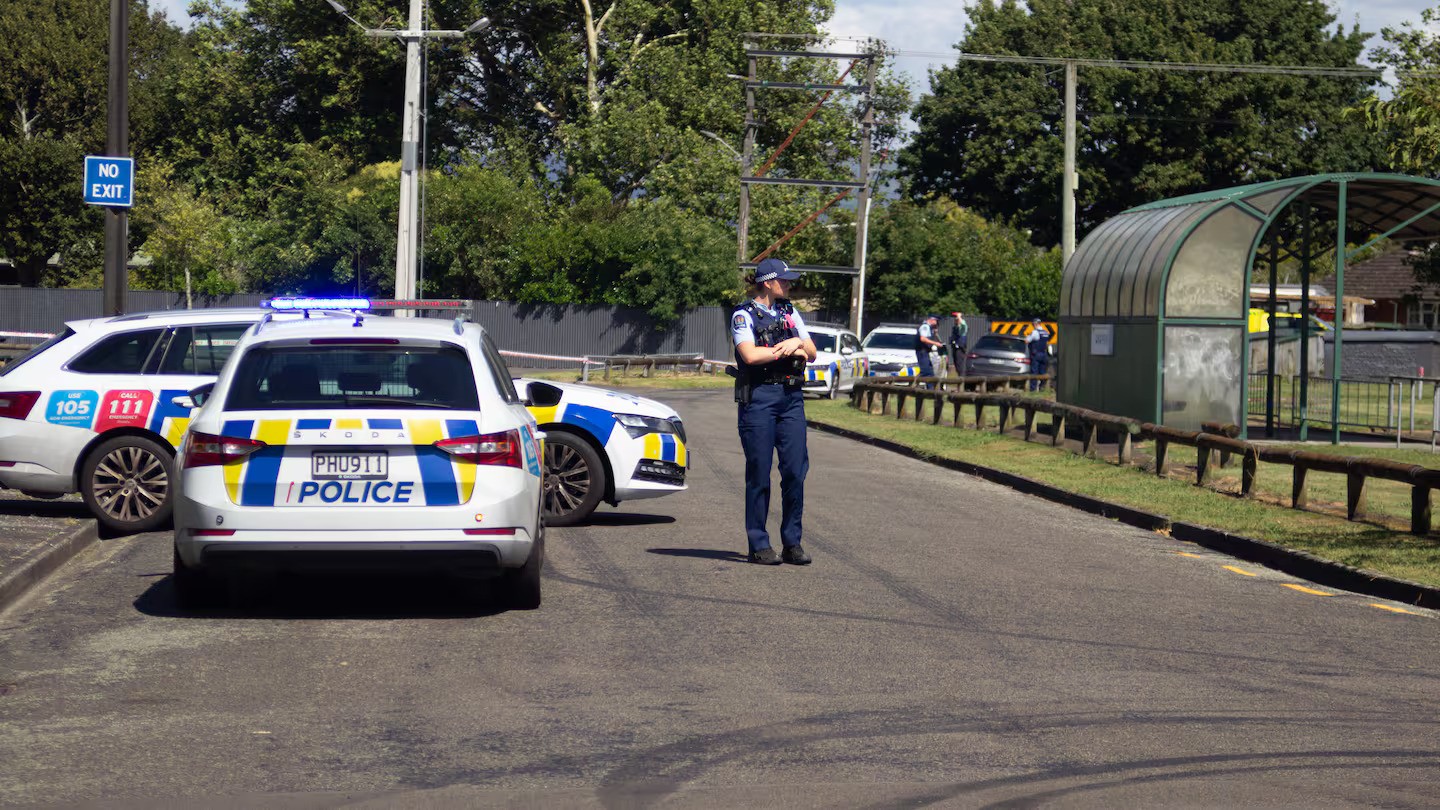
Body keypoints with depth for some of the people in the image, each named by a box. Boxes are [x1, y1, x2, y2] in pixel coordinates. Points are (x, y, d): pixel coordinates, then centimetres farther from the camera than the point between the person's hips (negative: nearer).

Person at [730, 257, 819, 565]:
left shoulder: (790, 313, 17)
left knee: (795, 469, -1)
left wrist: (798, 342, -8)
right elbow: (750, 355, -17)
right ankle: (759, 545, 4)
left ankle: (792, 542, 6)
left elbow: (812, 353, 14)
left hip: (791, 398, 5)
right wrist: (786, 350, -6)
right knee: (759, 473, -2)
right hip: (758, 397, -5)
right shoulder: (743, 315, -2)